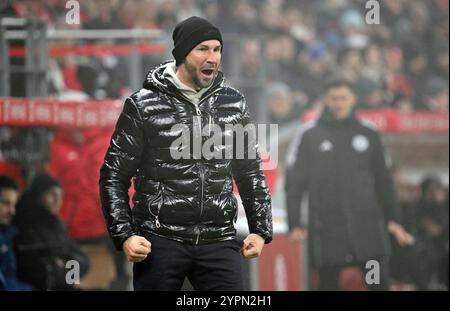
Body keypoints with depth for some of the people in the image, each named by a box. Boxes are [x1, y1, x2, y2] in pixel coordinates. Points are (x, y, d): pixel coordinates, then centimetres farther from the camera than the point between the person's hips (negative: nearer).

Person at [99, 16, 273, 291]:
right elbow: (114, 175, 1)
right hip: (160, 242, -2)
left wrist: (261, 230, 11)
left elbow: (251, 172, 18)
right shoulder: (144, 106, -1)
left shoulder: (234, 103, 9)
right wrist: (125, 235, -8)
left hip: (219, 242, 3)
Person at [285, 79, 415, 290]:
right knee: (328, 285, 5)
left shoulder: (368, 135, 11)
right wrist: (295, 224, -6)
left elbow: (383, 182, 16)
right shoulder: (309, 136, 5)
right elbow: (295, 183, 2)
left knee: (379, 283, -7)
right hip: (327, 231, -1)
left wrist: (393, 220, 10)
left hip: (368, 225, 1)